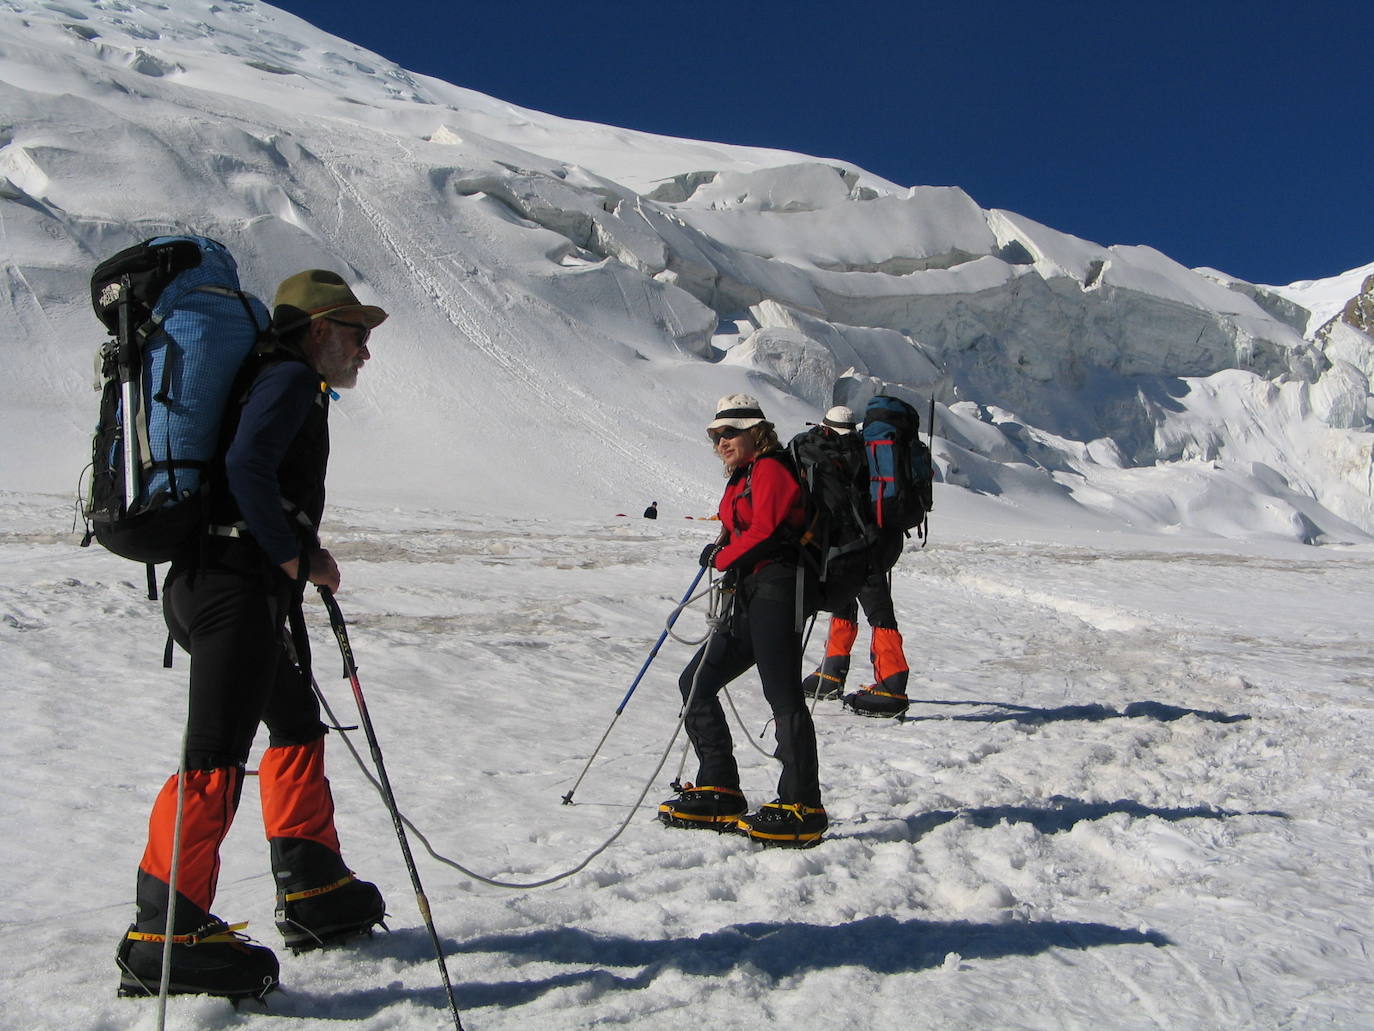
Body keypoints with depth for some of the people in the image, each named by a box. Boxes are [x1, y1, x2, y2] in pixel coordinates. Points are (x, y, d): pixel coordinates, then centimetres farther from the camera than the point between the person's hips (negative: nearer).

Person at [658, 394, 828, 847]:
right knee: (695, 683, 8)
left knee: (783, 697, -12)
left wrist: (722, 556, -4)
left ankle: (802, 809, -9)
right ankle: (720, 792, 12)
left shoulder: (770, 469, -5)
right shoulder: (742, 480, 23)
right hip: (750, 598, 10)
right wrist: (723, 554, 3)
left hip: (774, 591, -10)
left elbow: (765, 530, -17)